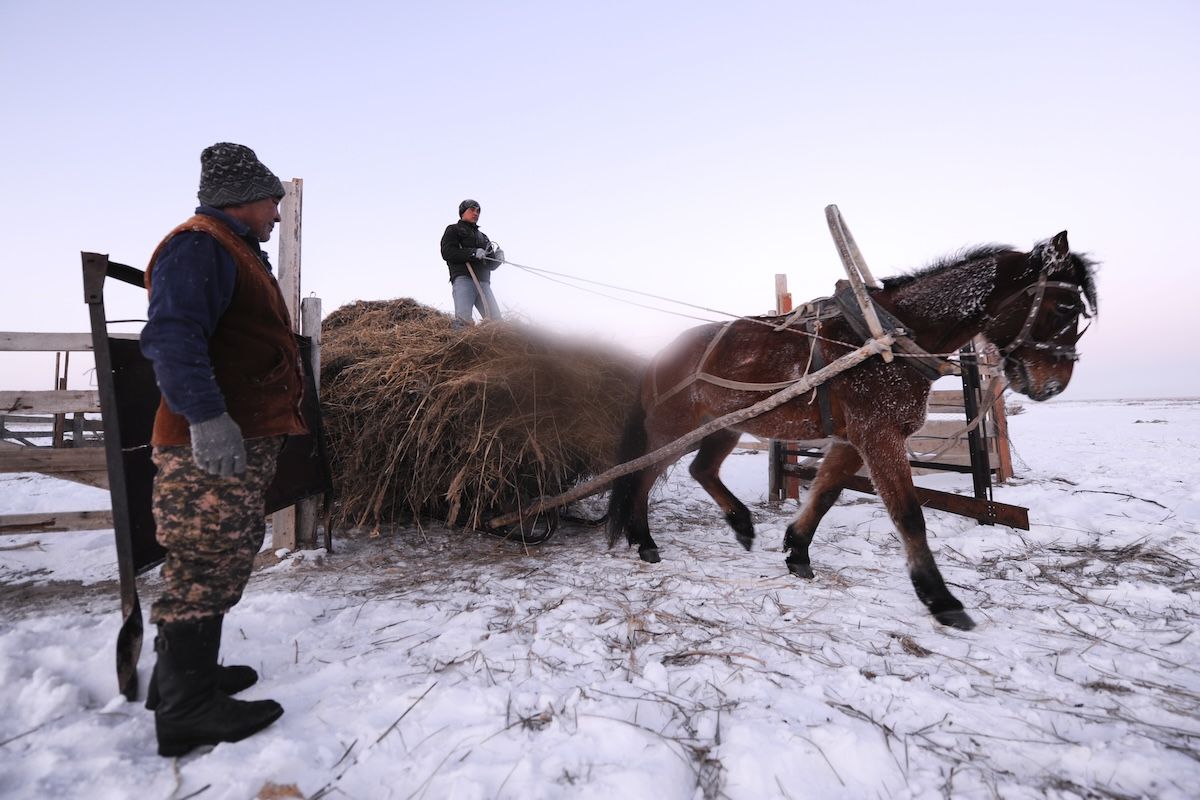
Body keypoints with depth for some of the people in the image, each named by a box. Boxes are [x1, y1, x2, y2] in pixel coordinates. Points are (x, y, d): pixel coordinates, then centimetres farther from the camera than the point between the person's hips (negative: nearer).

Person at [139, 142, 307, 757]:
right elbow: (172, 338, -25)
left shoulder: (234, 252, 23)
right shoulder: (197, 247, -11)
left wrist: (277, 415, 28)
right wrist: (206, 416, -33)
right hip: (211, 445, -11)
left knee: (223, 560, 17)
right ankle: (188, 708, 6)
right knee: (205, 565, -5)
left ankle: (186, 674, 31)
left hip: (245, 438, 11)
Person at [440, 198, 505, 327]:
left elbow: (491, 266, 29)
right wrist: (473, 253, -12)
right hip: (463, 278, -5)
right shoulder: (453, 229, 18)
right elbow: (447, 252, -1)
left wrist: (497, 258, 5)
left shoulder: (483, 237, 34)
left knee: (496, 319, -11)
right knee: (463, 318, -25)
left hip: (483, 282, 6)